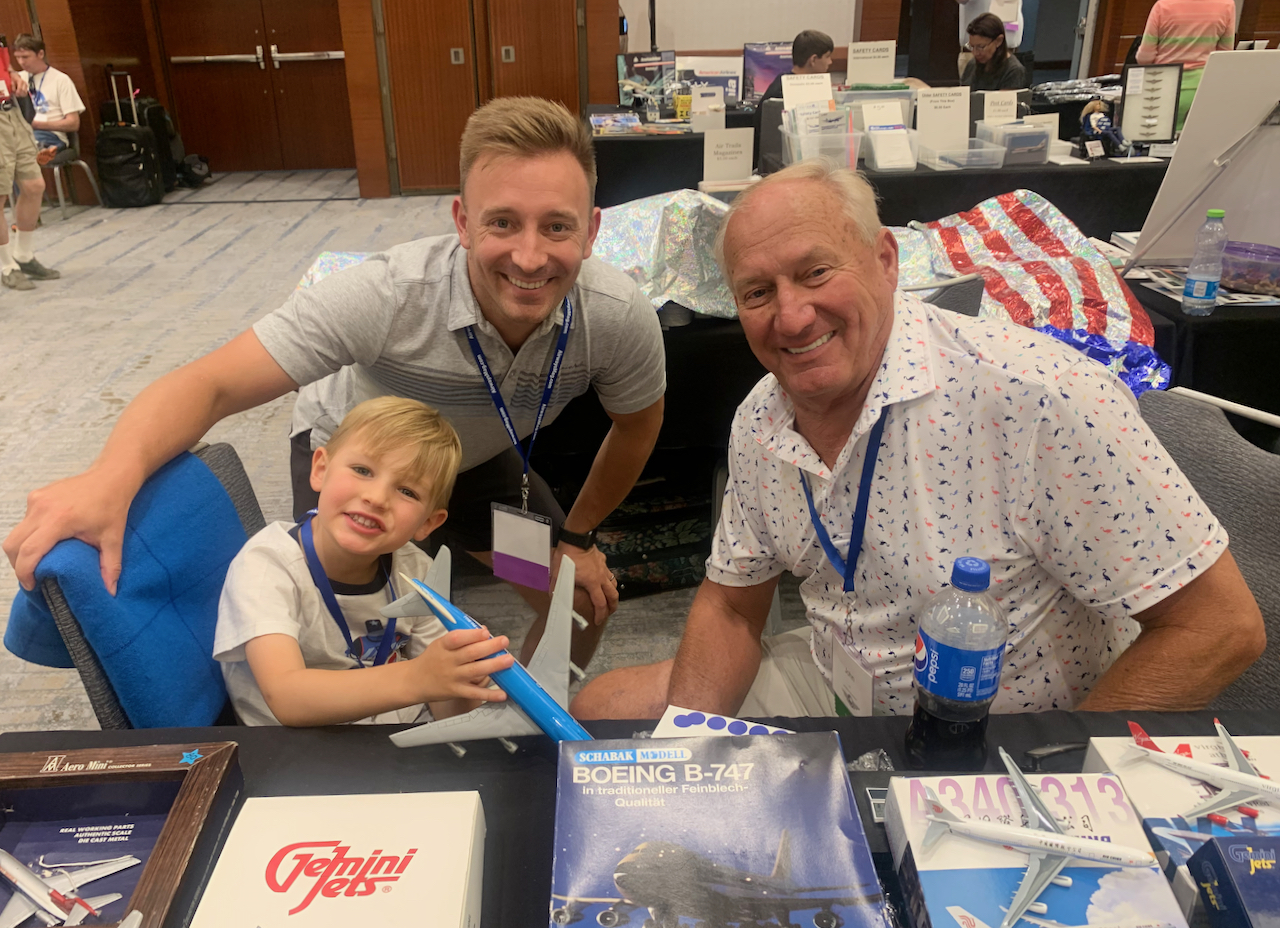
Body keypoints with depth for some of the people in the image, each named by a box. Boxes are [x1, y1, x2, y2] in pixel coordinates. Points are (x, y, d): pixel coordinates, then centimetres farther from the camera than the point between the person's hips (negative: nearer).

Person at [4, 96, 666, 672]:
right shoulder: (383, 297, -41)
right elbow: (213, 384, -39)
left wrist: (576, 536, -1)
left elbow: (638, 425, -9)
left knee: (587, 602, 2)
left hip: (478, 462, 3)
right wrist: (113, 476, -58)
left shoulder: (619, 318, -30)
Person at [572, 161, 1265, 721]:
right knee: (603, 705, 1)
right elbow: (730, 607, 6)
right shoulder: (759, 424, -5)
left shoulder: (1038, 395, -27)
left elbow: (1221, 627, -22)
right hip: (831, 686, 7)